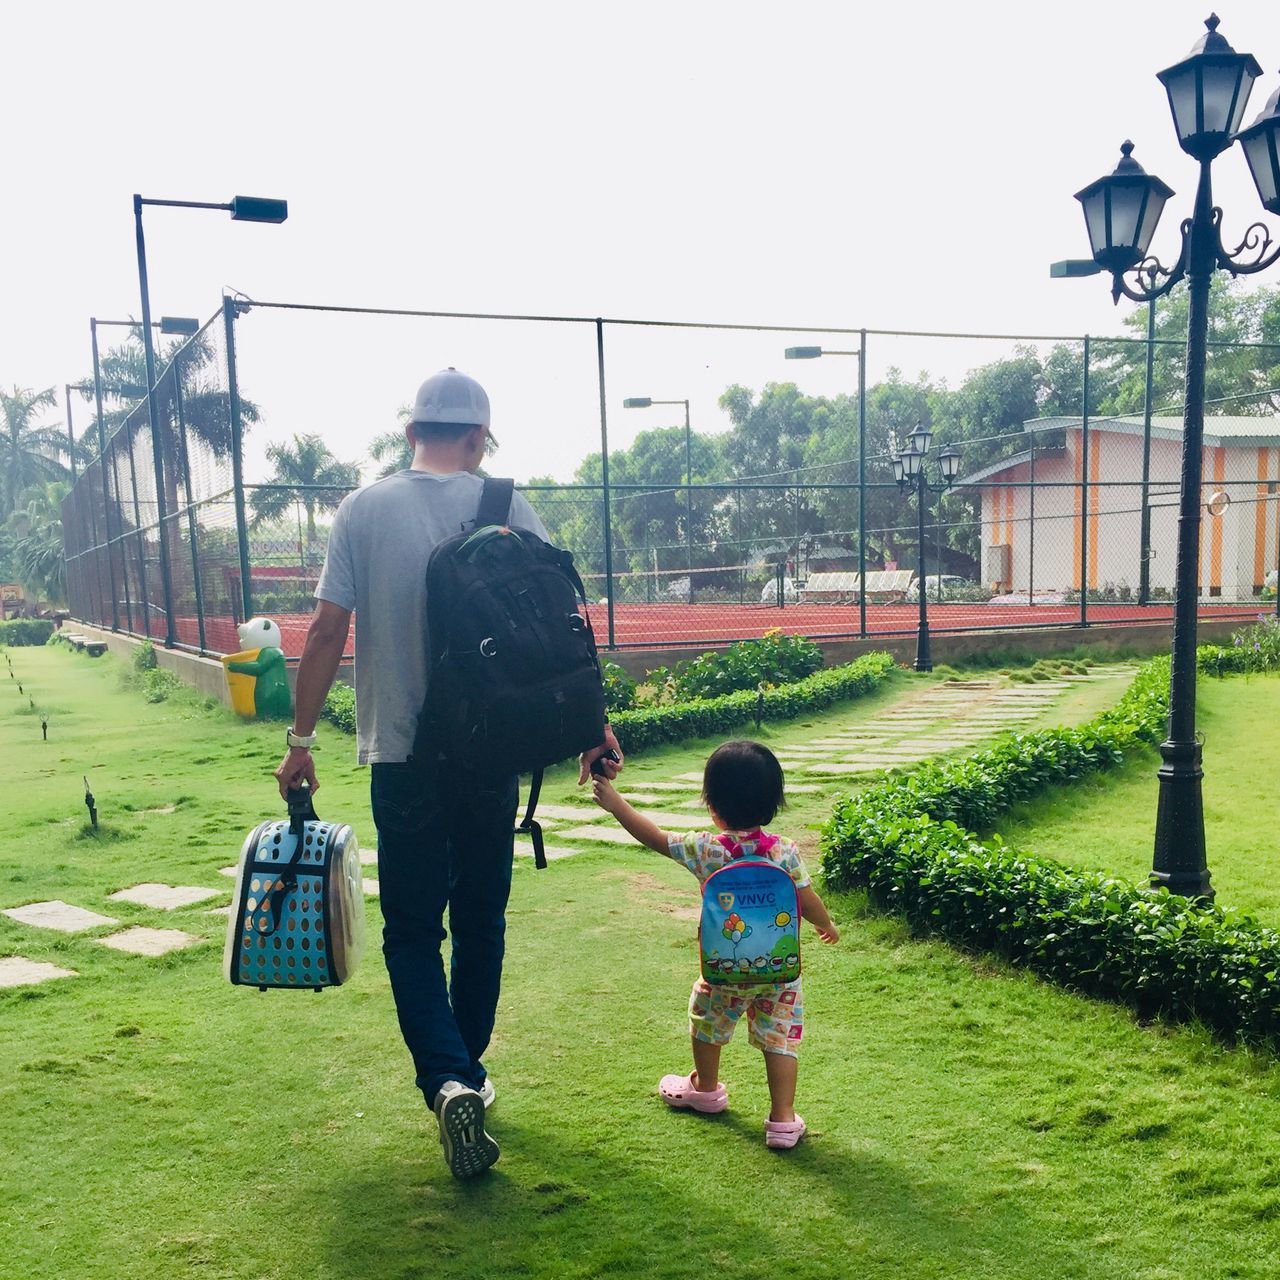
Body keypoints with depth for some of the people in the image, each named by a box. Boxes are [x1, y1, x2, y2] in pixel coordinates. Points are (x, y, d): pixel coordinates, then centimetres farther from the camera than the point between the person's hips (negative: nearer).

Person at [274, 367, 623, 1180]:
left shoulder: (365, 511, -2)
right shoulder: (506, 509, -1)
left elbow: (328, 633, -5)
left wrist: (302, 737, 3)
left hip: (401, 755, -1)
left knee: (412, 930, 8)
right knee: (481, 923, 17)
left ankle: (447, 1081, -8)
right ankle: (469, 1073, 29)